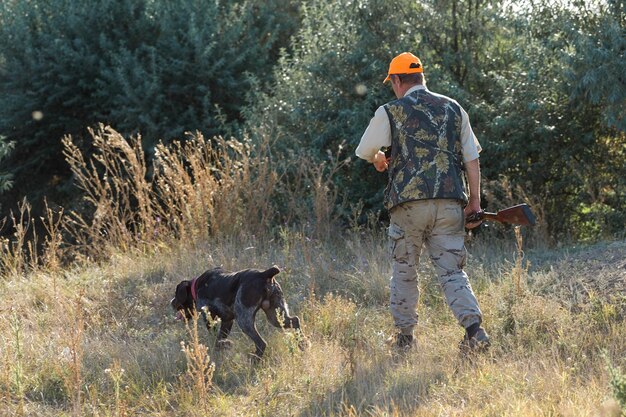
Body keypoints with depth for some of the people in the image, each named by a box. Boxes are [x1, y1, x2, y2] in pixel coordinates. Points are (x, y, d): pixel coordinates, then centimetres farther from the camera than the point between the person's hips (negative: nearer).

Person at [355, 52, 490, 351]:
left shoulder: (390, 112, 2)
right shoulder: (454, 109, 12)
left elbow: (364, 151, 13)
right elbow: (472, 159, 11)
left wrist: (379, 160, 35)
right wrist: (475, 201, 15)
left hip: (408, 203, -3)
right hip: (450, 203, 3)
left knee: (404, 270, 12)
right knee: (452, 271, 3)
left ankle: (404, 335, 16)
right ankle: (474, 329, -14)